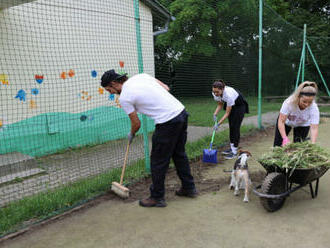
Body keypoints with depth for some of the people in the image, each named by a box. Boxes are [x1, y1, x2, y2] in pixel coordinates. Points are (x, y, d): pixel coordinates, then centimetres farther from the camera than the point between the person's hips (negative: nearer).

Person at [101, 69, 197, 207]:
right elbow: (166, 87, 17)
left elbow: (136, 124, 1)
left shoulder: (124, 97, -7)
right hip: (181, 112, 9)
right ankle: (189, 188, 35)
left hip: (167, 123, -9)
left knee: (158, 161, 6)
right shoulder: (141, 76, 13)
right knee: (179, 154, 22)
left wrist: (131, 135, 21)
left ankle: (157, 198, 19)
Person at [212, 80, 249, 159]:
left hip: (239, 106, -7)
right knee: (231, 126, 8)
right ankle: (232, 148, 19)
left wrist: (218, 124, -32)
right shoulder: (215, 93, -22)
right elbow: (220, 105, -4)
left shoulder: (229, 94, -41)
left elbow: (227, 113, -32)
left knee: (235, 127, -8)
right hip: (231, 106, 7)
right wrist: (215, 114, -20)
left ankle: (234, 152, -2)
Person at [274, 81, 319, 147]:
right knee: (277, 145, 4)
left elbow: (314, 128, -34)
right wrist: (285, 138, -43)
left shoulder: (314, 109, -33)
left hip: (302, 125, 1)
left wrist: (313, 144, -47)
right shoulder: (289, 102, -38)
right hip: (287, 121, 0)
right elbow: (281, 121, -34)